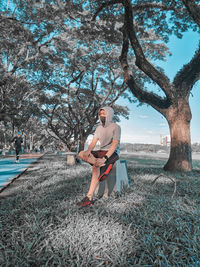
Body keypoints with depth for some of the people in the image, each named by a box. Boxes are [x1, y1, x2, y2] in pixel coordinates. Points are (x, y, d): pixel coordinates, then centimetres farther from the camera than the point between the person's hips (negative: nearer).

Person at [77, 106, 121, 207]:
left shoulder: (116, 127, -9)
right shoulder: (99, 128, 11)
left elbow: (115, 144, -21)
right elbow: (93, 142, 2)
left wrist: (105, 158, -35)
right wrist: (88, 151, -22)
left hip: (113, 153, -6)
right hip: (101, 152, 6)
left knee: (96, 167, -32)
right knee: (81, 154, -17)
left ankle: (89, 198, -25)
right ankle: (100, 163, -28)